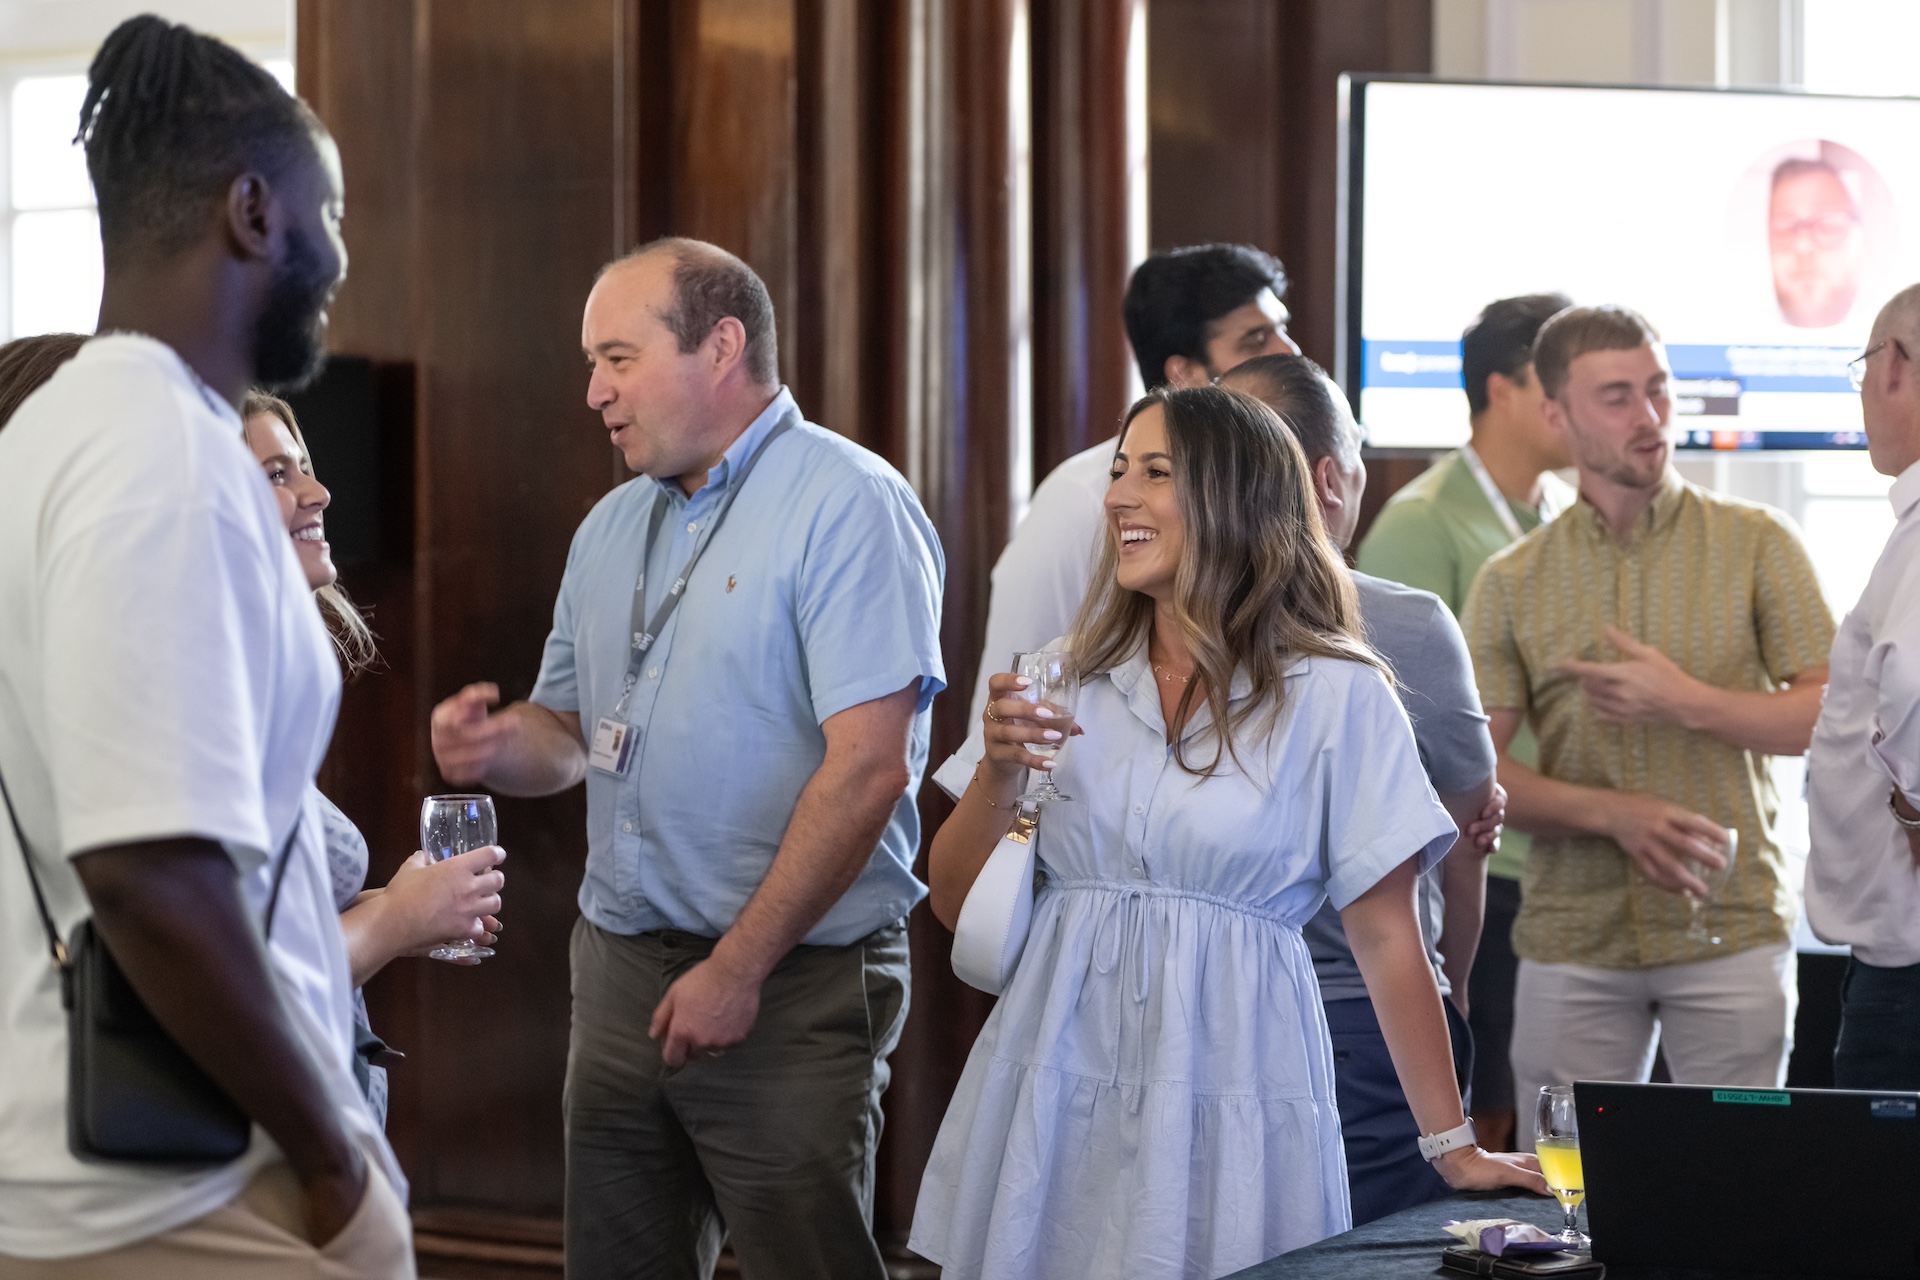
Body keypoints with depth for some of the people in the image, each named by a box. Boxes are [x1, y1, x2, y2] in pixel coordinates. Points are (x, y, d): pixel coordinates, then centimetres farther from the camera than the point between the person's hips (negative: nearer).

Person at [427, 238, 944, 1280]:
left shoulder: (846, 506, -11)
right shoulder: (613, 525, 15)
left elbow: (869, 767, -19)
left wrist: (736, 968, -18)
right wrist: (498, 745, -5)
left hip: (790, 987, -7)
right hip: (619, 964, 7)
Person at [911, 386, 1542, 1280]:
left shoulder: (1334, 695, -3)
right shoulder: (1069, 679, 8)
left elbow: (1386, 940, -3)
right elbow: (955, 904, 9)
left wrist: (1454, 1147, -5)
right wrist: (998, 772, -8)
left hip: (1228, 1102, -3)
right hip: (1054, 1099, 3)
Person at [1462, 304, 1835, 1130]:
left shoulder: (1756, 544, 3)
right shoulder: (1512, 583, 6)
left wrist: (1685, 702, -14)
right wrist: (1616, 814, -15)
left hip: (1732, 929, -1)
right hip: (1572, 937, 1)